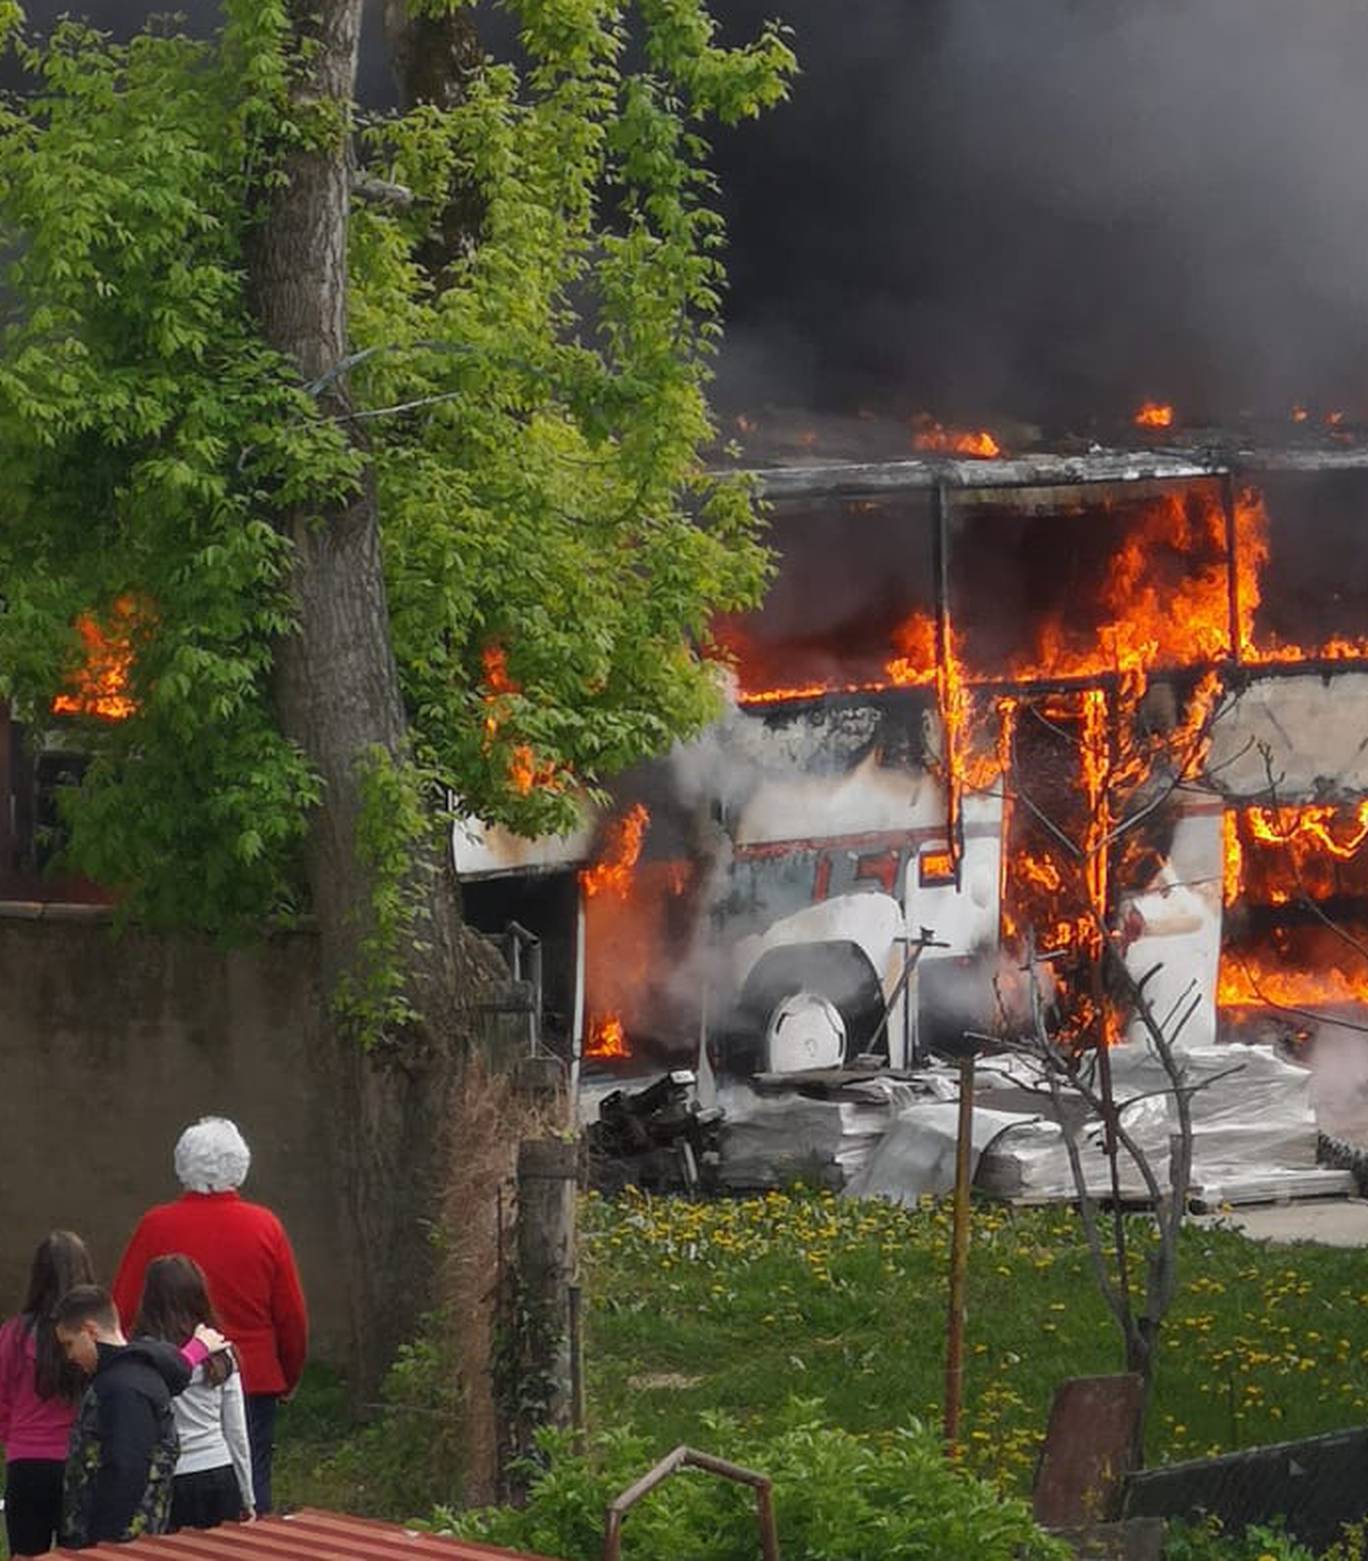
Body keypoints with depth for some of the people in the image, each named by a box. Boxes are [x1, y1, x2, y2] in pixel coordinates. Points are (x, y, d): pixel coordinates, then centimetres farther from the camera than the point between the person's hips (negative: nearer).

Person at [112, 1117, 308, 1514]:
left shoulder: (156, 1227, -7)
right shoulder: (265, 1227, -3)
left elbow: (123, 1312, -3)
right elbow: (293, 1317, 2)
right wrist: (289, 1379, 17)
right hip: (255, 1383, 1)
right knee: (250, 1494, 6)